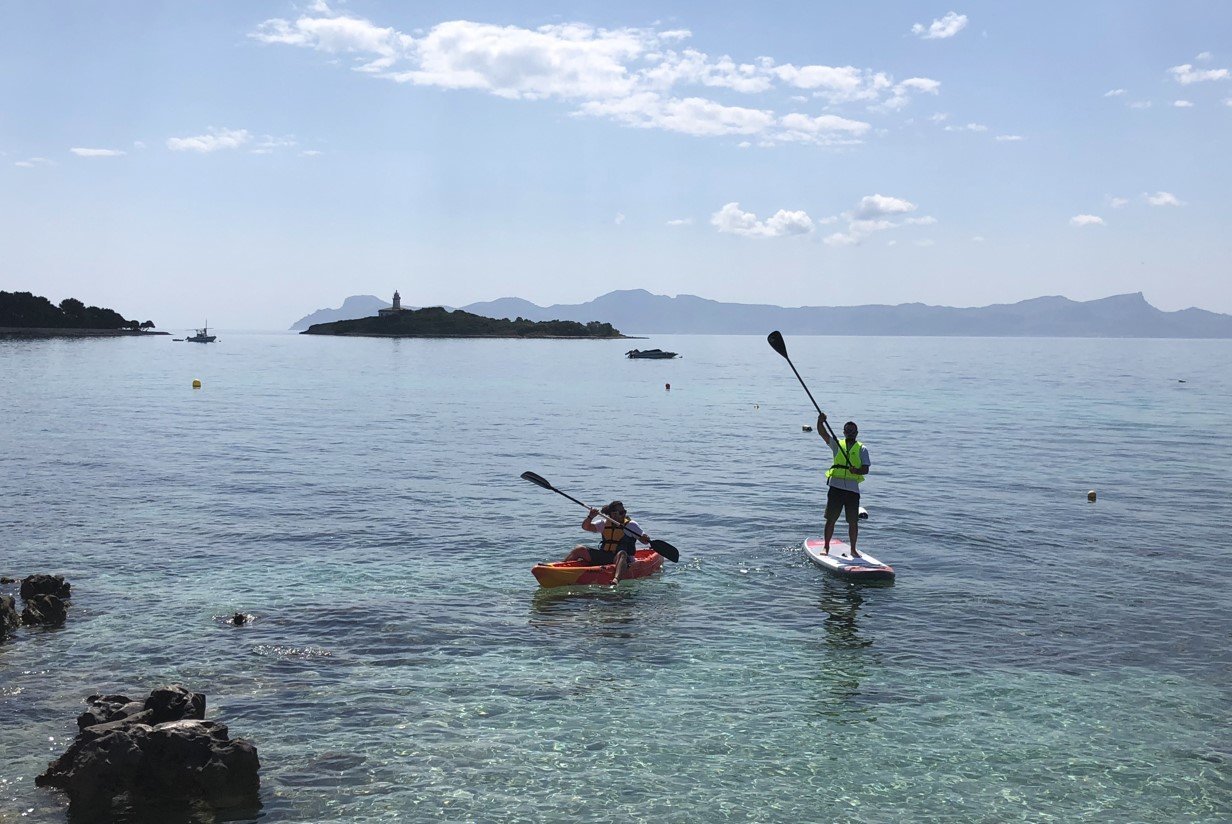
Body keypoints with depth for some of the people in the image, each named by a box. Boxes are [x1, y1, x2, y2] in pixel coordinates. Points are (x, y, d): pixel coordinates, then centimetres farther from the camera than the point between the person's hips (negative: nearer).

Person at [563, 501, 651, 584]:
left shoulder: (631, 525, 4)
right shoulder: (604, 523, 14)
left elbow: (644, 540, 0)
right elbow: (586, 527, 12)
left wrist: (646, 539, -24)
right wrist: (591, 517, -7)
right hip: (602, 556, 5)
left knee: (621, 554, -41)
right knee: (580, 549, -7)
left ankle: (616, 580, -66)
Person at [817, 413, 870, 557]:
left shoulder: (862, 449, 7)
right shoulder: (837, 444, 9)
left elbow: (866, 469, -1)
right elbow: (822, 433, -4)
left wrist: (856, 471, -22)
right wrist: (820, 421, -22)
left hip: (853, 490, 0)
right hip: (836, 487, 0)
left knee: (853, 522, 2)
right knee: (831, 519, 3)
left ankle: (853, 549, 16)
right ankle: (826, 547, 15)